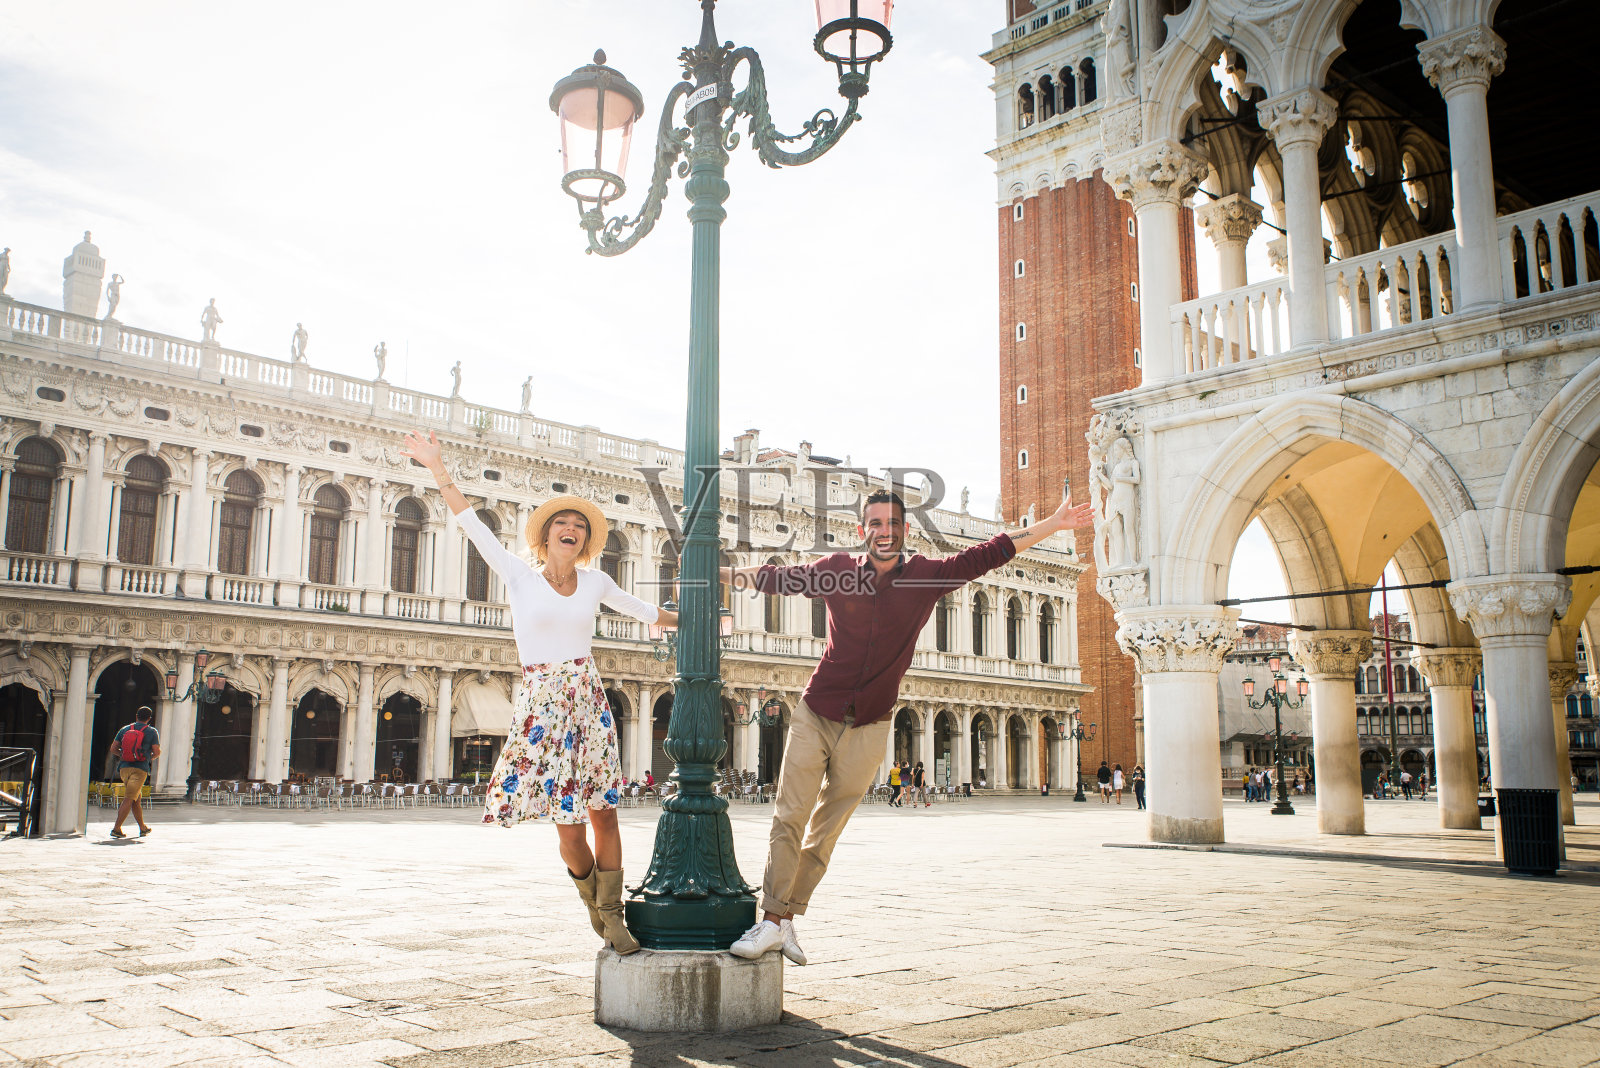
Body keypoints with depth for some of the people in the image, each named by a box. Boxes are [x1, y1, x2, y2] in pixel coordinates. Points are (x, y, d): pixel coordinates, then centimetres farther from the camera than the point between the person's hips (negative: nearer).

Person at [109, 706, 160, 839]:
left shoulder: (124, 729, 11)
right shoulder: (151, 732, 1)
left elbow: (113, 749, 10)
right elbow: (157, 752, -2)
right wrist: (150, 758, 19)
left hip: (124, 767, 4)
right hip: (140, 768, -4)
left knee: (137, 799, 14)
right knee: (129, 799, -6)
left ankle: (143, 828, 22)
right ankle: (116, 828, -13)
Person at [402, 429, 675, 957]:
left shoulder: (594, 582, 9)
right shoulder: (520, 577, 2)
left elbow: (641, 610, 24)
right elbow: (470, 522, 1)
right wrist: (436, 466, 0)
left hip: (588, 698, 3)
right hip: (542, 703, -3)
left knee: (603, 812, 1)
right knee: (569, 824, -3)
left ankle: (611, 913, 12)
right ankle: (591, 897, 25)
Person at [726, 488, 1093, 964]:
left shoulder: (927, 577, 1)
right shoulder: (836, 571, 1)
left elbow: (989, 553, 4)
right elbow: (774, 577, 13)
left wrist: (1054, 523, 4)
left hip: (868, 728, 1)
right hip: (815, 715, -1)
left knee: (825, 833, 7)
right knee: (788, 820, -8)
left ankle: (787, 920, 18)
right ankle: (771, 921, -1)